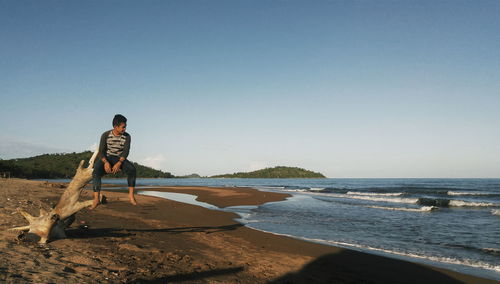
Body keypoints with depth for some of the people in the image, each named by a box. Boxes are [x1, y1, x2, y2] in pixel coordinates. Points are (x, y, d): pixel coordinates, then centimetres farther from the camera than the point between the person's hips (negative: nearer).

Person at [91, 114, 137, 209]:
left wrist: (119, 163, -30)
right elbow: (101, 151, -12)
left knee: (132, 169, -29)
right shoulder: (105, 135, -8)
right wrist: (106, 162, -31)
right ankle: (96, 198, -34)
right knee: (96, 171, -31)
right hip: (106, 158, -1)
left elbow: (126, 151, -13)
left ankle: (131, 195, -23)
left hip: (120, 158, 1)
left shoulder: (127, 136, -5)